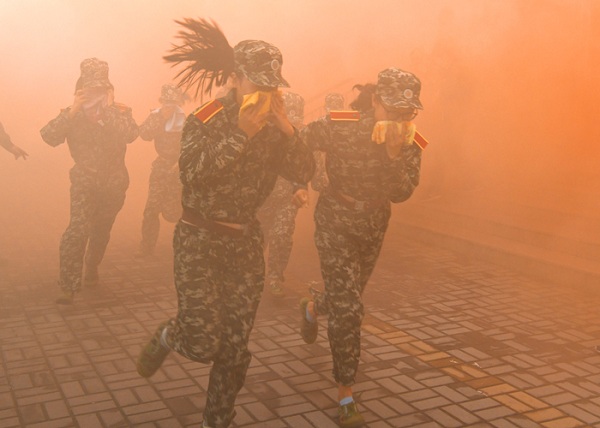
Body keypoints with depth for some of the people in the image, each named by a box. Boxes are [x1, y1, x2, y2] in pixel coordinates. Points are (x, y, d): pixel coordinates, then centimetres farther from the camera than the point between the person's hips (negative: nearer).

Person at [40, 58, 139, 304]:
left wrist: (109, 109, -20)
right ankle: (68, 286, -15)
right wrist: (72, 111, -19)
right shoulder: (72, 114, 1)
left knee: (101, 231, 10)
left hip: (113, 182, 1)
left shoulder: (120, 112, 0)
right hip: (84, 181, -1)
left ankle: (92, 270, 32)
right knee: (78, 228, -15)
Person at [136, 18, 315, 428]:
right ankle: (168, 335, 27)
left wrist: (287, 130, -17)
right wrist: (240, 134, -28)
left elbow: (304, 173, -5)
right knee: (204, 343, -9)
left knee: (235, 347, 6)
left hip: (246, 241, 4)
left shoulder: (273, 127, 4)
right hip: (199, 240, -4)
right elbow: (194, 174, -25)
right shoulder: (205, 120, -9)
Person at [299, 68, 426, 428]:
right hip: (335, 222, -5)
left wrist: (395, 152, -34)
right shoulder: (340, 127, -23)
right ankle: (346, 397, 3)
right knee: (349, 309, -10)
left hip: (374, 226, 5)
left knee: (350, 298, 24)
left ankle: (313, 307, 60)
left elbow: (401, 193, -22)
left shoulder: (411, 144, -12)